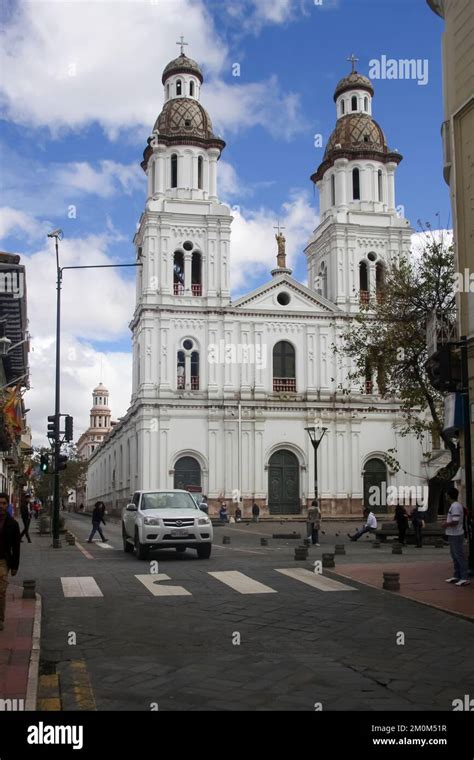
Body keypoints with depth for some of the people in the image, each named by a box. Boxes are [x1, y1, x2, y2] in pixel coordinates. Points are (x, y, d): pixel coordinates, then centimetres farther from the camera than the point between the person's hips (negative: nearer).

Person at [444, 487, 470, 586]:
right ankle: (457, 576, 21)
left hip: (456, 535, -10)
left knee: (459, 556, -7)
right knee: (455, 556, 15)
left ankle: (464, 578, -4)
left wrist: (446, 524, -10)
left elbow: (455, 522, -24)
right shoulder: (456, 505, 12)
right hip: (453, 535, 10)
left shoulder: (455, 506, -19)